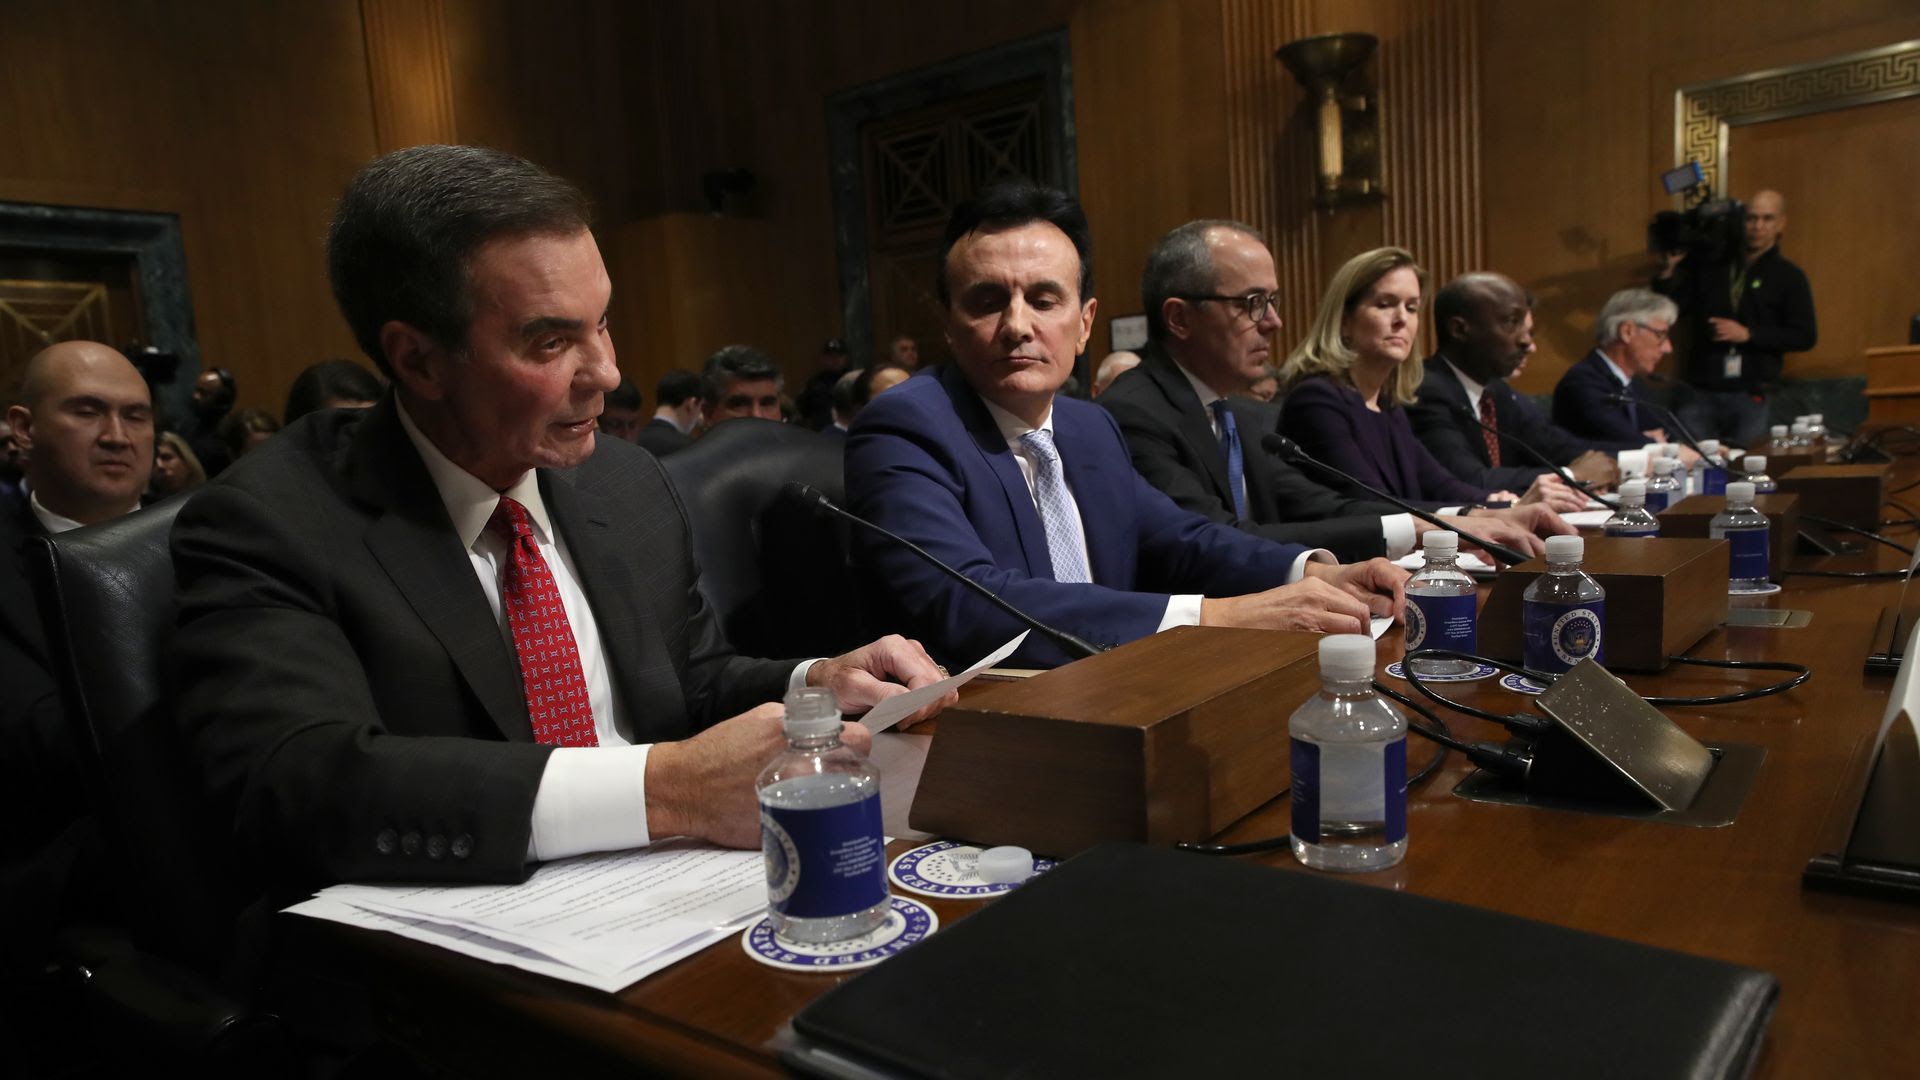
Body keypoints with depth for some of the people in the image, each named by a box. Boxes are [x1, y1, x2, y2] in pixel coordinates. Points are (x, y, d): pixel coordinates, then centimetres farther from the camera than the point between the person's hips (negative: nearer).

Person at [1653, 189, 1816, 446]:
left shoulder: (1789, 277, 6)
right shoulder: (1706, 264, 9)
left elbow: (1805, 336, 0)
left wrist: (1748, 334, -11)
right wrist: (1669, 269, -10)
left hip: (1750, 398, -1)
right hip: (1698, 394, 1)